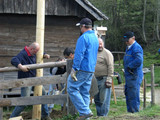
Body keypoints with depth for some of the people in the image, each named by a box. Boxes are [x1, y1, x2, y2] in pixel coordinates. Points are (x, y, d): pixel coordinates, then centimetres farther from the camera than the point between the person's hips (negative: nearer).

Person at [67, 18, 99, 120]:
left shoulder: (83, 38, -13)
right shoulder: (95, 38, 16)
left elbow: (79, 55, -19)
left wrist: (74, 69, -18)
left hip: (82, 69, -9)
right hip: (91, 69, 9)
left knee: (72, 89, -5)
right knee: (85, 92, 11)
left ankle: (85, 111, -10)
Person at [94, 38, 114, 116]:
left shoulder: (107, 53, -5)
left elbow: (110, 67, -11)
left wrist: (109, 79, -18)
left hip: (104, 79, -7)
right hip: (95, 79, 7)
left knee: (104, 99, -7)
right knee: (97, 99, 10)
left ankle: (103, 115, -3)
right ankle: (98, 115, 18)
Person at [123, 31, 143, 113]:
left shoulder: (136, 47, -14)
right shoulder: (129, 48, 19)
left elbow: (139, 61, -27)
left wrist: (129, 66, -17)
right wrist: (126, 69, 13)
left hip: (134, 76, -11)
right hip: (129, 75, 11)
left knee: (133, 95, -8)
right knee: (128, 94, 15)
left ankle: (135, 112, -3)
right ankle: (130, 112, 22)